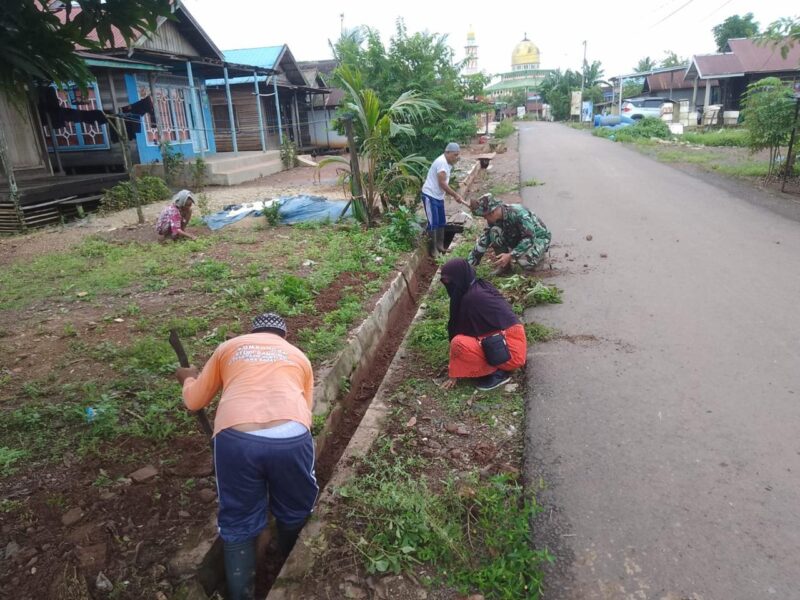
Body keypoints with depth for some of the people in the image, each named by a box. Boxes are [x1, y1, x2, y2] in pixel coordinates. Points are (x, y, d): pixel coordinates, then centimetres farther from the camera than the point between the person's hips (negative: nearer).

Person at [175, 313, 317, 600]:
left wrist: (188, 378, 51)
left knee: (239, 524, 22)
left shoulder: (228, 348, 25)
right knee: (294, 513, 28)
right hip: (290, 438, 1)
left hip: (236, 439, 0)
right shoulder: (298, 356, 26)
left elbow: (194, 401, 29)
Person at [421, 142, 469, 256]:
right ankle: (433, 249, 1)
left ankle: (440, 246, 26)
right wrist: (455, 195, -17)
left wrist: (456, 195, 9)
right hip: (430, 196, -10)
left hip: (439, 197, 10)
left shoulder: (448, 164, 10)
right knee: (433, 223, -7)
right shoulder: (441, 162, -20)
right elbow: (442, 184, -22)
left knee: (441, 222, 15)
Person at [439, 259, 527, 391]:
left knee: (459, 343, -23)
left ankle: (498, 373, -7)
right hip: (514, 342, 9)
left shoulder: (470, 298, -18)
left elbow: (462, 331, -10)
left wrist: (455, 373, 0)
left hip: (510, 352, -9)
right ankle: (497, 366, 12)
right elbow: (468, 329, 16)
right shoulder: (481, 286, 8)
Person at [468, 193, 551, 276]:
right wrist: (470, 263, -14)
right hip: (518, 237, 6)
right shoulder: (494, 219, -13)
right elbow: (484, 239, -10)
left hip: (539, 237, -6)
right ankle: (505, 265, -8)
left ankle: (537, 254, 1)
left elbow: (529, 238, -34)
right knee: (494, 231, -20)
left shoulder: (518, 213, -33)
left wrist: (510, 255, -40)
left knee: (525, 262, -35)